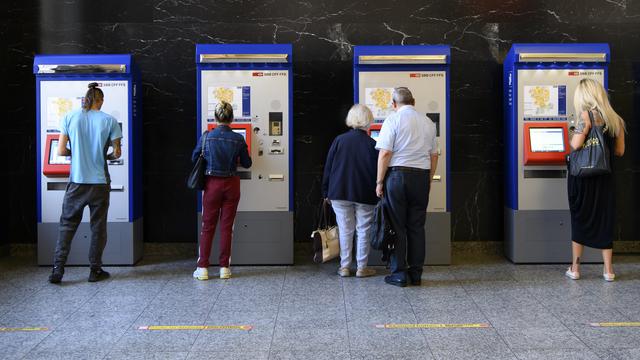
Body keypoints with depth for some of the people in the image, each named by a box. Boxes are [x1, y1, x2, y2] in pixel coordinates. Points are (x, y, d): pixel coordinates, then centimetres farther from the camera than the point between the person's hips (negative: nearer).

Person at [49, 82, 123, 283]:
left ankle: (57, 269, 5)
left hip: (77, 182, 1)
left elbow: (61, 151, -2)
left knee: (67, 224, 11)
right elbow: (117, 153, -1)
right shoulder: (109, 121, -4)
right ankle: (95, 270, 14)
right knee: (98, 226, 10)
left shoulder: (69, 118, -1)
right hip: (100, 183, -1)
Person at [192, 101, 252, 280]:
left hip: (212, 184, 0)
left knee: (207, 226, 8)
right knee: (227, 226, 8)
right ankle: (224, 268, 11)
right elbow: (247, 163, 4)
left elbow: (194, 158, 5)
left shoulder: (206, 137, -8)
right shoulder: (238, 139, -8)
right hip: (231, 185, 0)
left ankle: (202, 268, 7)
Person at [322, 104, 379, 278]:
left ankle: (345, 266, 13)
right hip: (365, 195, -1)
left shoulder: (339, 140, -1)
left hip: (340, 193, 1)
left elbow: (328, 167, 2)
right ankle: (362, 267, 11)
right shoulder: (372, 144, -6)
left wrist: (326, 192, 10)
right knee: (363, 231, 8)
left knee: (345, 230, 9)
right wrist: (378, 193, 6)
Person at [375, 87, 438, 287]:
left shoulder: (393, 119, -5)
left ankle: (399, 274, 5)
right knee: (417, 226, 9)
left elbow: (385, 153, -11)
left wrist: (379, 182, -6)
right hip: (422, 176, 4)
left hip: (397, 175, -4)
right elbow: (434, 155, 14)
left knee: (397, 226, 3)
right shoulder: (428, 122, 11)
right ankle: (416, 274, 13)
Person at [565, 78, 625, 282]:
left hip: (582, 176, -4)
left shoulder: (587, 115, -11)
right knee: (605, 219, 11)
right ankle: (608, 270, 13)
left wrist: (574, 134, 1)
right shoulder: (616, 120, 5)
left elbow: (575, 145, -20)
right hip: (605, 179, 4)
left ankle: (575, 268, 12)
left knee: (579, 219, 7)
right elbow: (619, 151, 10)